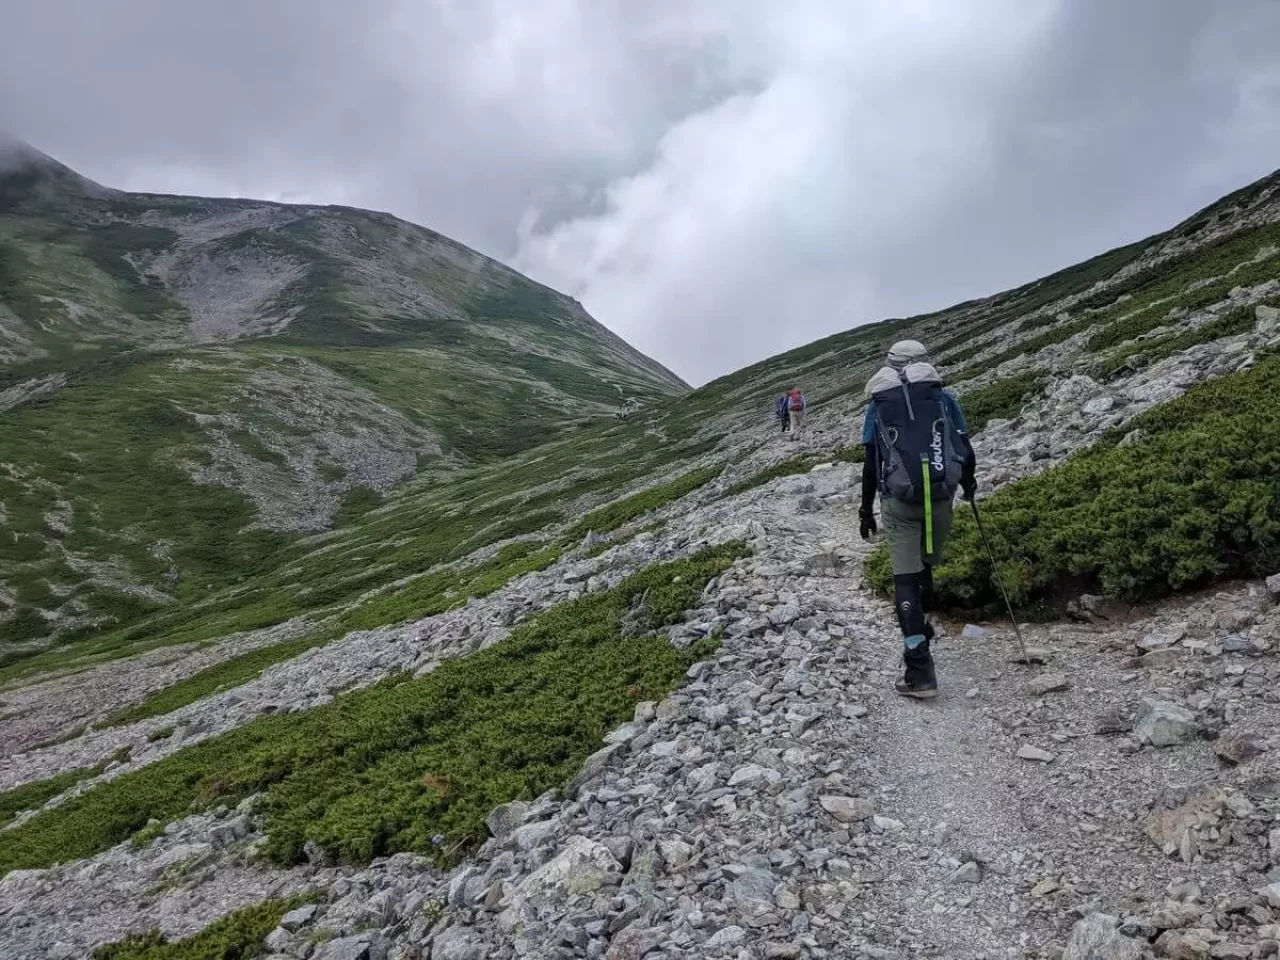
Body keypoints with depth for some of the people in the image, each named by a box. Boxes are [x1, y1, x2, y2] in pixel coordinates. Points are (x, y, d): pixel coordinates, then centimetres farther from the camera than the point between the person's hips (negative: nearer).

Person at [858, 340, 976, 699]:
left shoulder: (878, 404, 8)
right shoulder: (944, 398, 10)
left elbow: (871, 464, 5)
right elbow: (965, 449, 8)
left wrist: (866, 511, 12)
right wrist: (968, 483, 28)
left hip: (898, 500, -1)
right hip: (940, 497, 2)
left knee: (906, 578, -1)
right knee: (925, 567, 22)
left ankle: (920, 672, -7)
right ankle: (919, 633, 37)